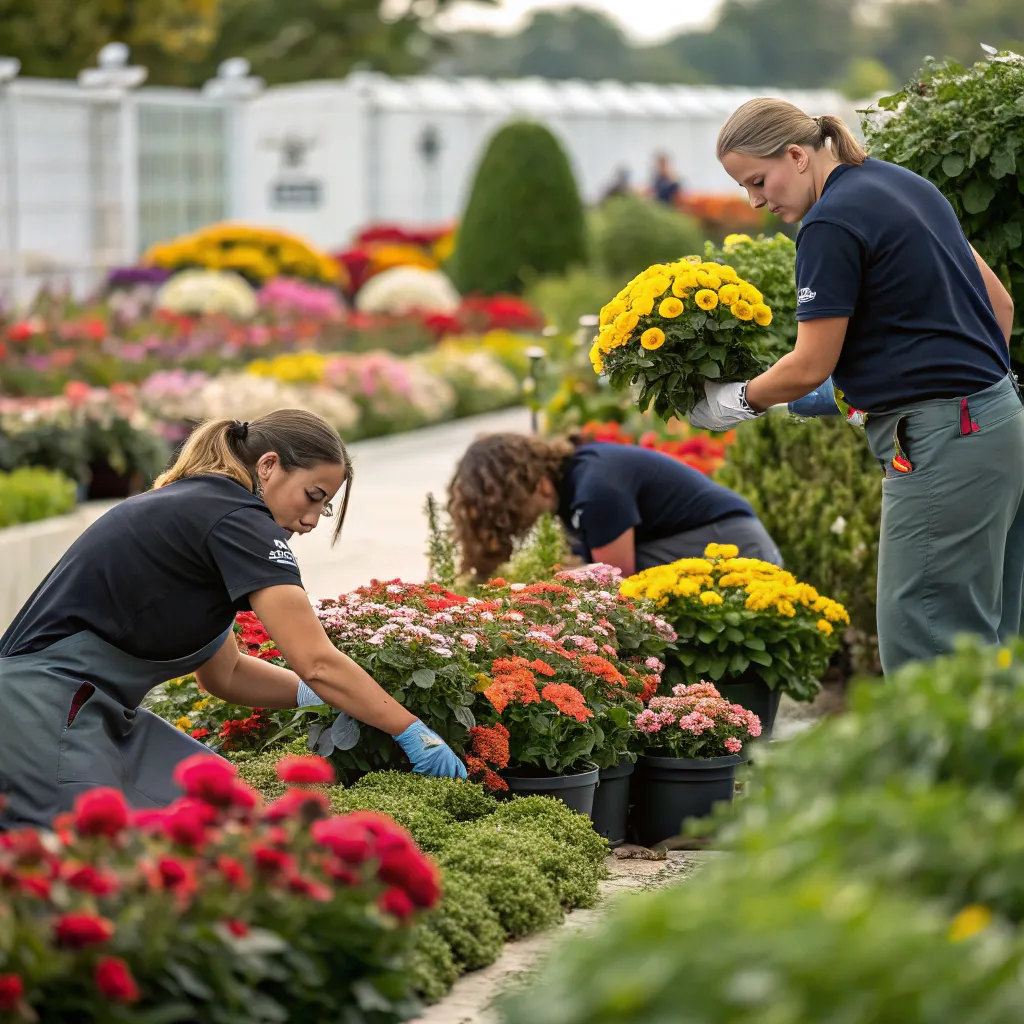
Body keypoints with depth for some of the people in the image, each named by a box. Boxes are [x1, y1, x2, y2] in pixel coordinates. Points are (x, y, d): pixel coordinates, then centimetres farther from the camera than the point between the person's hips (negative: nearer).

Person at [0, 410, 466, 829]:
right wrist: (412, 732, -7)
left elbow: (222, 672, 25)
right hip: (46, 705, -11)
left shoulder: (194, 506, 19)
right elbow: (318, 661, -16)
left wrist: (319, 696, 13)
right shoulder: (236, 516, -11)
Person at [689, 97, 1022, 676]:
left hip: (940, 443, -10)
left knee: (923, 647, -7)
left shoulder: (831, 224, -13)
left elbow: (811, 367, -9)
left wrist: (734, 402, 7)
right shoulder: (902, 184, 16)